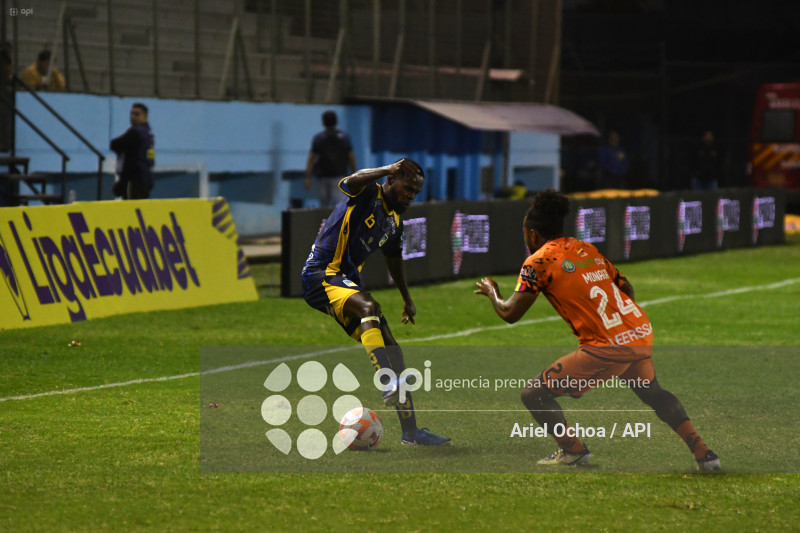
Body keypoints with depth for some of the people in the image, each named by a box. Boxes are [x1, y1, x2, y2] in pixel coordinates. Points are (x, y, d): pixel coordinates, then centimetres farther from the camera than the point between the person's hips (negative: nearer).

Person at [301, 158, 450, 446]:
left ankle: (410, 431, 6)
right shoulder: (367, 194, -6)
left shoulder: (395, 222, 16)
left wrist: (407, 299, 43)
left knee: (391, 350, 3)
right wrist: (388, 169, -42)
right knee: (369, 306, -37)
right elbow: (353, 181, -32)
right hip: (320, 273, -9)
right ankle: (388, 384, -51)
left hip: (348, 281, 9)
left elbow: (394, 260, 34)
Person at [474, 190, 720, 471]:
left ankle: (573, 449, 7)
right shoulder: (586, 249, 17)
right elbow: (626, 288, 21)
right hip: (642, 333, 8)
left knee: (533, 394, 2)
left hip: (608, 347, -8)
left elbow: (510, 313, -6)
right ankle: (703, 453, 31)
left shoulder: (538, 261, -2)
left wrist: (491, 292, 14)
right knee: (653, 393, 35)